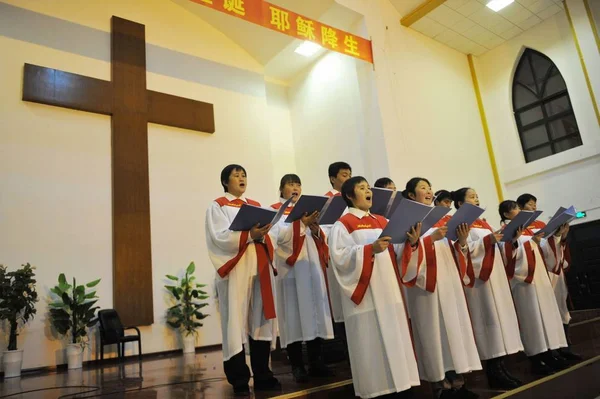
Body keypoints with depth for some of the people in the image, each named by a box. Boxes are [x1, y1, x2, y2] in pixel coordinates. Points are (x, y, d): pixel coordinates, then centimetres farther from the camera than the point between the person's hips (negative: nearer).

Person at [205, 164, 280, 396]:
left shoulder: (256, 206, 19)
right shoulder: (217, 207, 4)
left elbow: (266, 236, 11)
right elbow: (220, 239, -11)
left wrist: (261, 236, -12)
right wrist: (249, 235, -24)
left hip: (259, 268, 5)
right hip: (235, 271, -4)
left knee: (260, 321, 5)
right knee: (236, 323, -3)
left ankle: (262, 376, 15)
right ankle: (239, 381, 7)